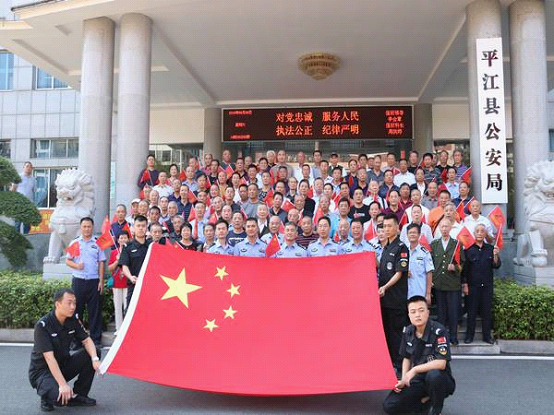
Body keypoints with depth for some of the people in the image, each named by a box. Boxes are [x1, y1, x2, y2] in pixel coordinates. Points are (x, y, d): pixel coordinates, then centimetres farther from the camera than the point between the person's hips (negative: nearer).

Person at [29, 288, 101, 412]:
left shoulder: (73, 320, -6)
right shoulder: (43, 325, -24)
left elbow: (87, 341, -4)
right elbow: (49, 358, -29)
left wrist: (95, 359, -25)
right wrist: (63, 384, -35)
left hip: (64, 365, 7)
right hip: (42, 370, -6)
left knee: (93, 352, -13)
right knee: (61, 396, -34)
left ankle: (78, 395, 0)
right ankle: (47, 397, 4)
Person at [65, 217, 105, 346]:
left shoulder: (97, 243, 6)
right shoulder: (75, 243, 9)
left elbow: (101, 263, 6)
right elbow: (68, 261, 10)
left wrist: (101, 281, -1)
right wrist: (76, 266, -12)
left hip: (94, 281, -1)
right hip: (78, 280, 1)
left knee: (95, 310, 2)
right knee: (76, 308, 3)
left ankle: (96, 338, 9)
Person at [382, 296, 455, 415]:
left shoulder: (438, 331, -20)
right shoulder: (408, 332, -3)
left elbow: (441, 363, -27)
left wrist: (414, 370, -25)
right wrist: (404, 380, -4)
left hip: (440, 379, -5)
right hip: (418, 380, 5)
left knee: (433, 375, -40)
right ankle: (427, 400, 11)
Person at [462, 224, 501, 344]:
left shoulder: (490, 249, 6)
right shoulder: (468, 249, -2)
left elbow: (496, 265, 2)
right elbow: (464, 268, -1)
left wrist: (496, 255, -16)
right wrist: (464, 284, -5)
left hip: (487, 285, 2)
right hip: (473, 285, -2)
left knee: (487, 311, 7)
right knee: (471, 311, 4)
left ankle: (487, 335, 17)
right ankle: (469, 335, 13)